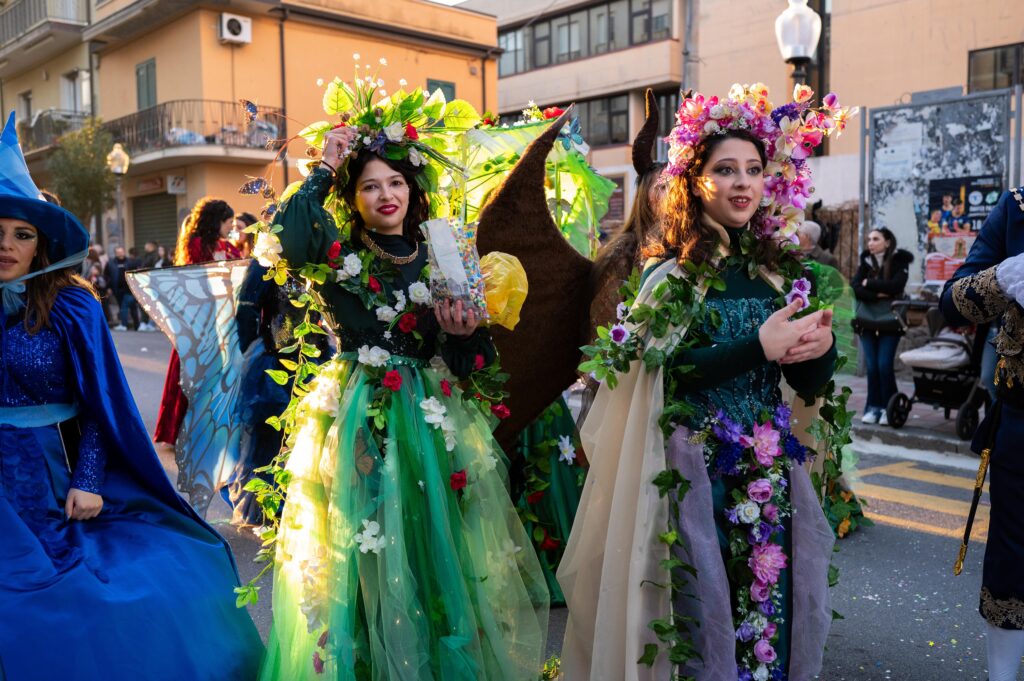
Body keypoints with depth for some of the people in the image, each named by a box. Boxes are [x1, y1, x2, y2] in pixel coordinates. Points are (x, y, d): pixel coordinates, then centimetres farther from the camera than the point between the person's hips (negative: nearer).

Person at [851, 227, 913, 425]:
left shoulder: (899, 262, 0)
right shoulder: (866, 262, 9)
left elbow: (895, 286, -17)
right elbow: (854, 288, -3)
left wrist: (868, 283, -8)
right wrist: (878, 294, -15)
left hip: (889, 322, -3)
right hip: (867, 321, 3)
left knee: (885, 365, -7)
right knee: (872, 366, 0)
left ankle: (888, 408, 4)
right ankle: (873, 407, 9)